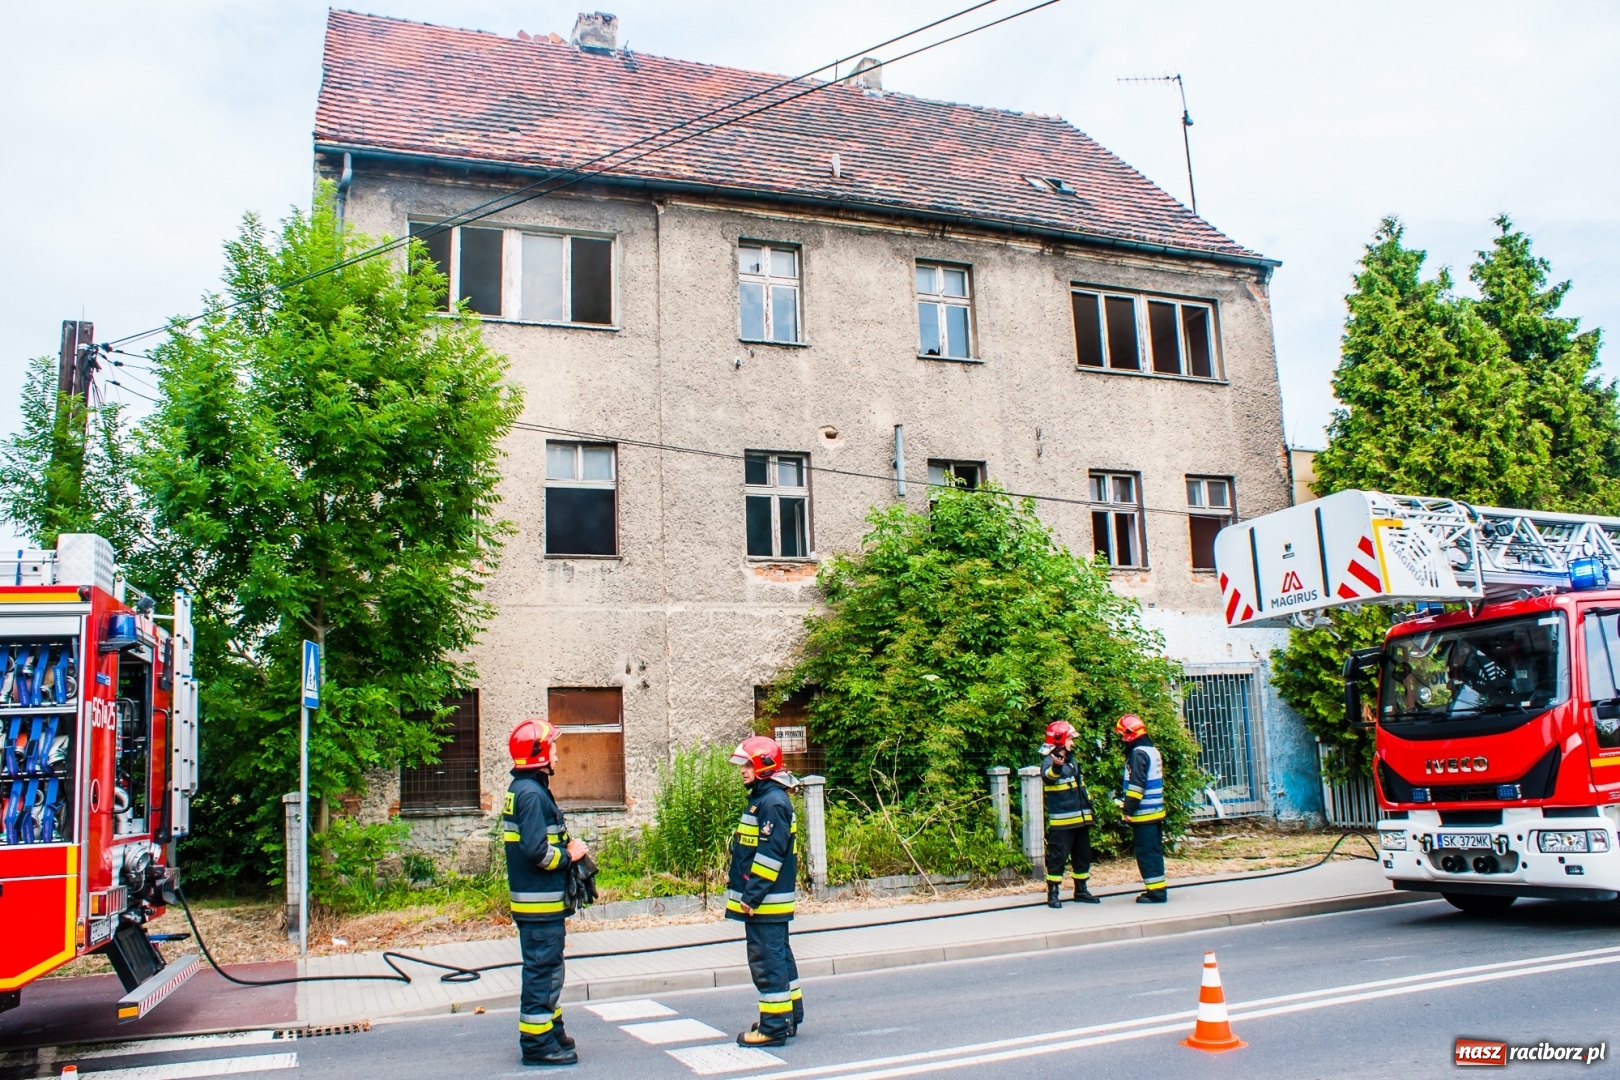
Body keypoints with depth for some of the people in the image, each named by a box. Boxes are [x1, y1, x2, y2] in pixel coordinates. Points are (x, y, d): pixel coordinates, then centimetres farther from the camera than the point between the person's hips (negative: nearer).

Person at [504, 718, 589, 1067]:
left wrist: (567, 847, 5)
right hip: (541, 903, -11)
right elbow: (536, 850, -27)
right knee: (542, 971, -1)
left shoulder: (523, 789, 13)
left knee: (545, 969, 19)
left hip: (541, 901, 11)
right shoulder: (532, 793, -20)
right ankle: (537, 1042, 7)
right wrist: (568, 855, -12)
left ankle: (551, 1032, 31)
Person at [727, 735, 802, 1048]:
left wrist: (752, 895, -22)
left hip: (767, 900, -11)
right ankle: (790, 1016, 27)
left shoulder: (773, 802, -18)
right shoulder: (761, 798, 14)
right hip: (764, 899, 11)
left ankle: (774, 1026, 3)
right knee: (778, 955, 17)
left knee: (768, 959, -4)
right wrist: (735, 881, 21)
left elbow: (770, 854, -23)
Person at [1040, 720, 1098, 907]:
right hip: (1061, 821, -9)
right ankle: (1052, 893, 4)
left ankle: (1081, 890, 27)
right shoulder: (1051, 761, -14)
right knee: (1058, 857, -4)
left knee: (1083, 855, 15)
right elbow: (1048, 775, -40)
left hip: (1080, 819, 9)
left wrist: (1088, 805, 26)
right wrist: (1056, 767, -62)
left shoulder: (1071, 760, 14)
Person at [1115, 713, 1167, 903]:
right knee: (1154, 851, 13)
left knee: (1146, 853, -4)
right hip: (1156, 811, 10)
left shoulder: (1138, 753, -15)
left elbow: (1136, 785, -20)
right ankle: (1158, 888, 18)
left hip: (1143, 814, -10)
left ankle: (1155, 891, -3)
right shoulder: (1152, 750, 14)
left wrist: (1128, 809, -15)